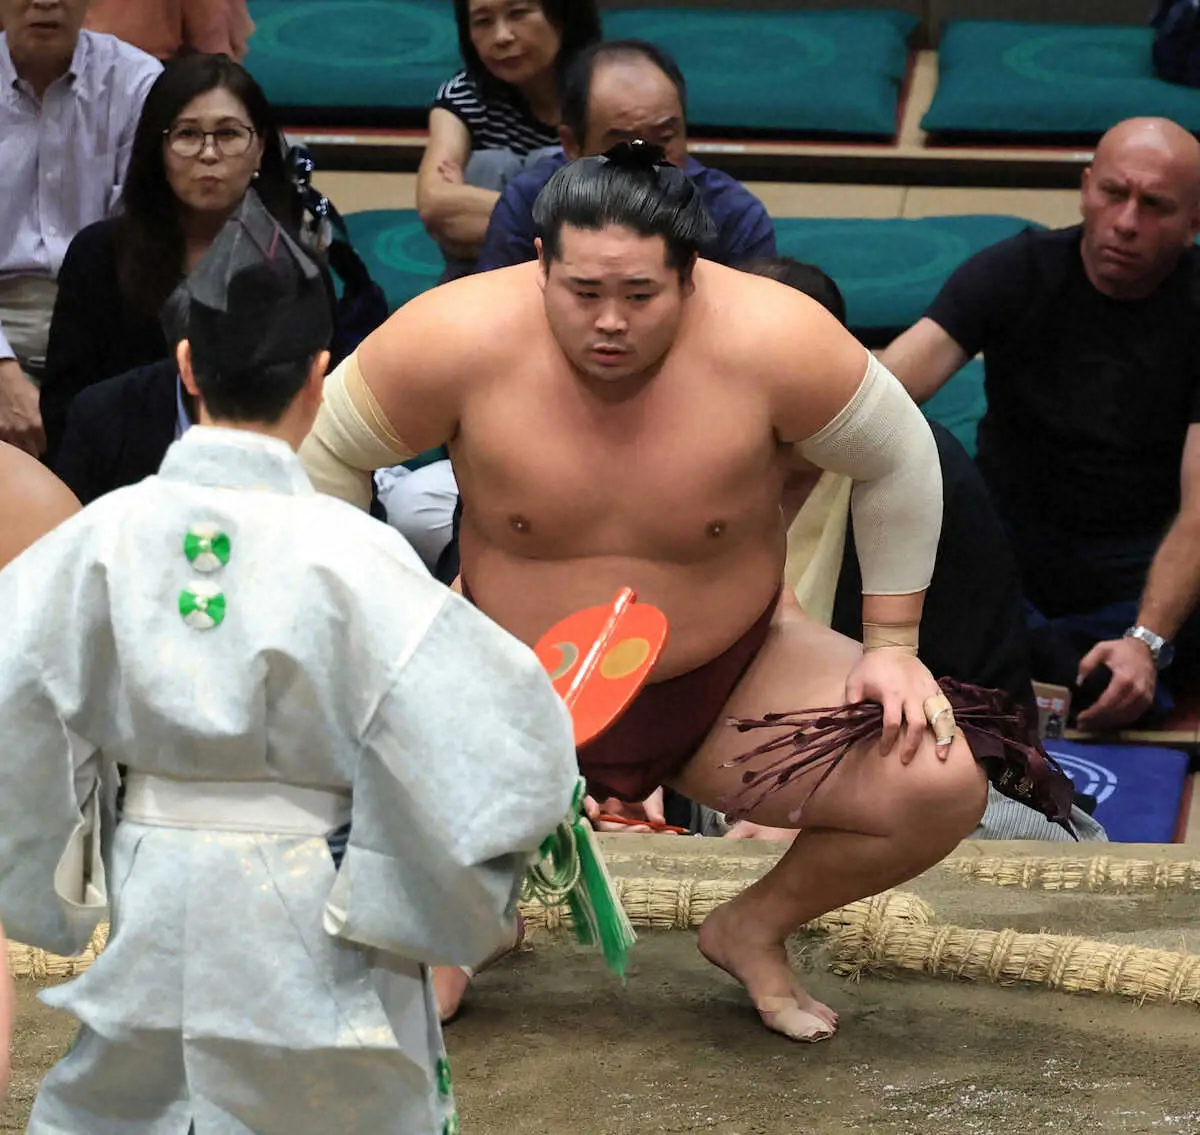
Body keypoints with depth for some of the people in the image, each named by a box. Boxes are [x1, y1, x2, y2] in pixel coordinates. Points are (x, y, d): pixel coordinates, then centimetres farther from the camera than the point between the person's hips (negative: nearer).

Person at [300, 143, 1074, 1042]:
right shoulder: (462, 341, -24)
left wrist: (892, 646, -5)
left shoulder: (772, 342, -23)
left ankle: (755, 930, 13)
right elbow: (329, 452, -6)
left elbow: (898, 463, -6)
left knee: (941, 788, -19)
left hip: (730, 683, 0)